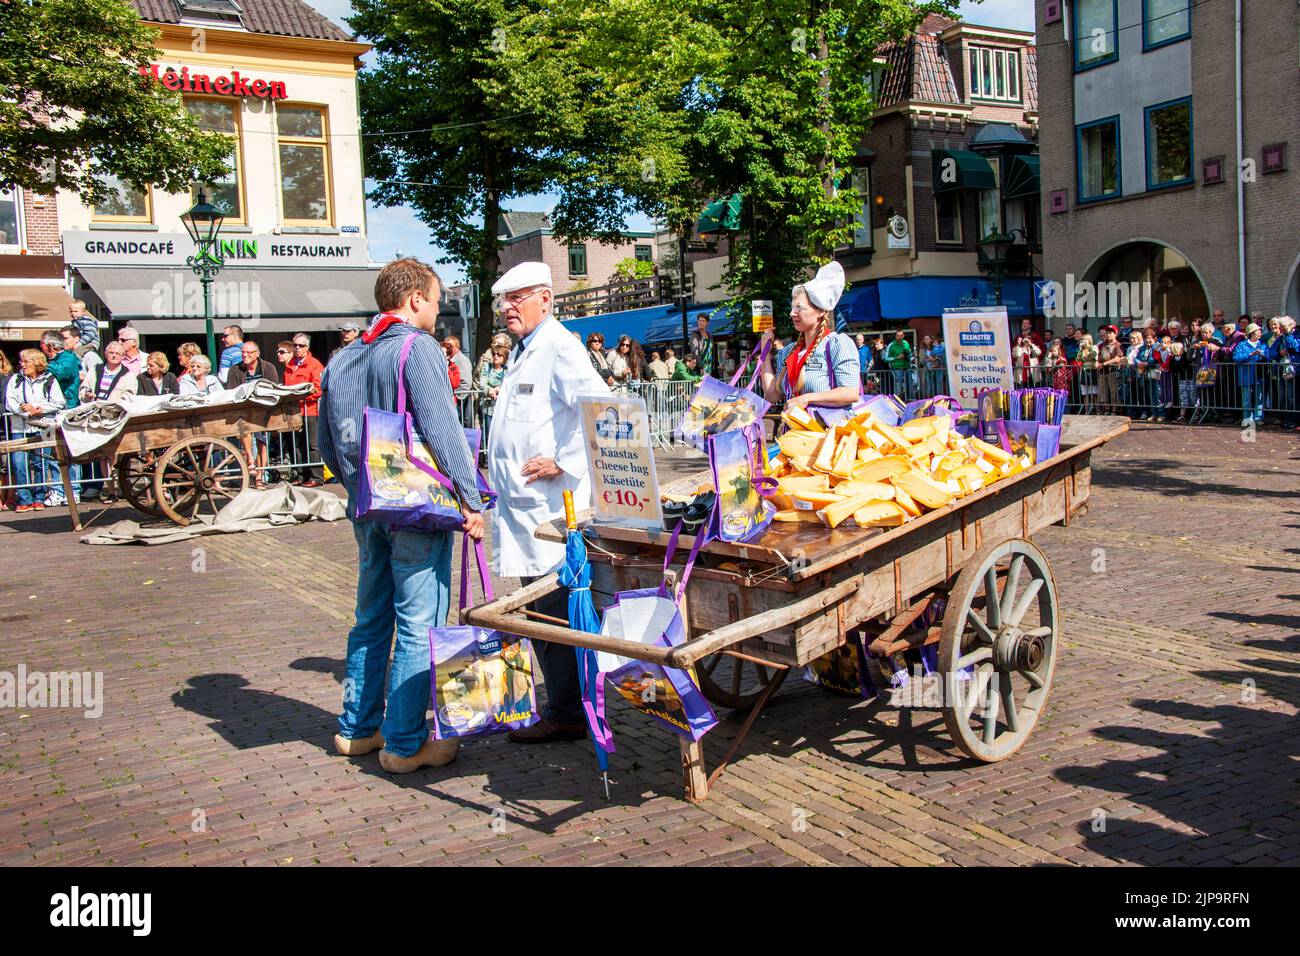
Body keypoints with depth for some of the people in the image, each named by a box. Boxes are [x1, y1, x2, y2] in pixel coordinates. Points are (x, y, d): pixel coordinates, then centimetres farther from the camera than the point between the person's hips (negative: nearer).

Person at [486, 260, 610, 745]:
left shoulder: (559, 347, -11)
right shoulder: (524, 351, 20)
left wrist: (561, 462, -20)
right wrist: (499, 473, 21)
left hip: (551, 504, -10)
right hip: (522, 503, 10)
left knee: (554, 613, -5)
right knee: (538, 609, 14)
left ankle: (566, 714, 5)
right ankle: (560, 702, 25)